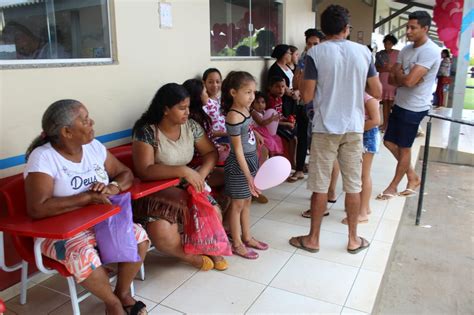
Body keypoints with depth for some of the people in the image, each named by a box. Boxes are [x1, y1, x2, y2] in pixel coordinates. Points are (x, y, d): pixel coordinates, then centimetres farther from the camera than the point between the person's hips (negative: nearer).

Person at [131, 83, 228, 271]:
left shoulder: (190, 126, -2)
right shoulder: (146, 132, -19)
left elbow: (211, 152, 3)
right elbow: (145, 171, -28)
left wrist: (201, 174, -17)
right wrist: (184, 171, -33)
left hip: (184, 187, 5)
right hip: (154, 191, -5)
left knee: (213, 213, -15)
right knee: (162, 234, -28)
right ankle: (191, 256, 5)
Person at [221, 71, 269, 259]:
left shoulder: (245, 110, 4)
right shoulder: (234, 117, -22)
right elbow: (238, 149, -22)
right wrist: (248, 175, -21)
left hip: (251, 159, 9)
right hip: (239, 164, -9)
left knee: (247, 202, 18)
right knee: (237, 204, 5)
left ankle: (246, 237, 34)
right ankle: (236, 244, 20)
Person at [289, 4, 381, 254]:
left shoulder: (315, 53, -7)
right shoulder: (364, 52, 3)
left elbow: (307, 96, -10)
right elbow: (377, 92, 6)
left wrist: (302, 87, 12)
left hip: (325, 128, -2)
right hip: (354, 127, 3)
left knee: (320, 185, 6)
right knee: (353, 185, 11)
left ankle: (313, 239, 19)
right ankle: (353, 239, 24)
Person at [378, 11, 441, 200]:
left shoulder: (430, 51, -19)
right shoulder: (406, 50, 8)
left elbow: (409, 81, -27)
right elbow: (392, 79, 4)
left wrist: (398, 75, -7)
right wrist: (404, 77, -16)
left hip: (414, 108, -9)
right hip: (400, 104, 9)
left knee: (404, 148, 4)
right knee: (389, 142, 13)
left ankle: (393, 186, 21)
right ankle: (412, 177, 30)